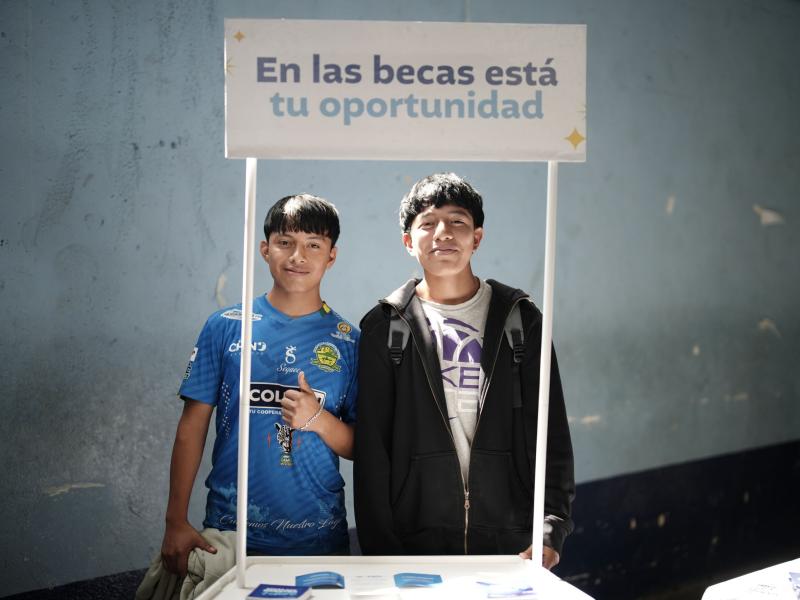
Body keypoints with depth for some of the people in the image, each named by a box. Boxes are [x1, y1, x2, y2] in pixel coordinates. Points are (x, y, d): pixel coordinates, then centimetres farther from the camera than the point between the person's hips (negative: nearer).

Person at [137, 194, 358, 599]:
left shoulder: (348, 341, 1)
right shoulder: (226, 326, 0)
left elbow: (359, 447, 4)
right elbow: (192, 425, 2)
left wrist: (317, 418, -17)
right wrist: (176, 522, -2)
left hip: (318, 538, 1)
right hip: (230, 531, 0)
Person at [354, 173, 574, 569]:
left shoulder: (520, 319, 6)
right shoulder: (385, 328, 2)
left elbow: (551, 434, 3)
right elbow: (371, 448, 0)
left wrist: (551, 527, -7)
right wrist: (378, 548, -5)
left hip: (510, 542, 1)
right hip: (415, 543, -1)